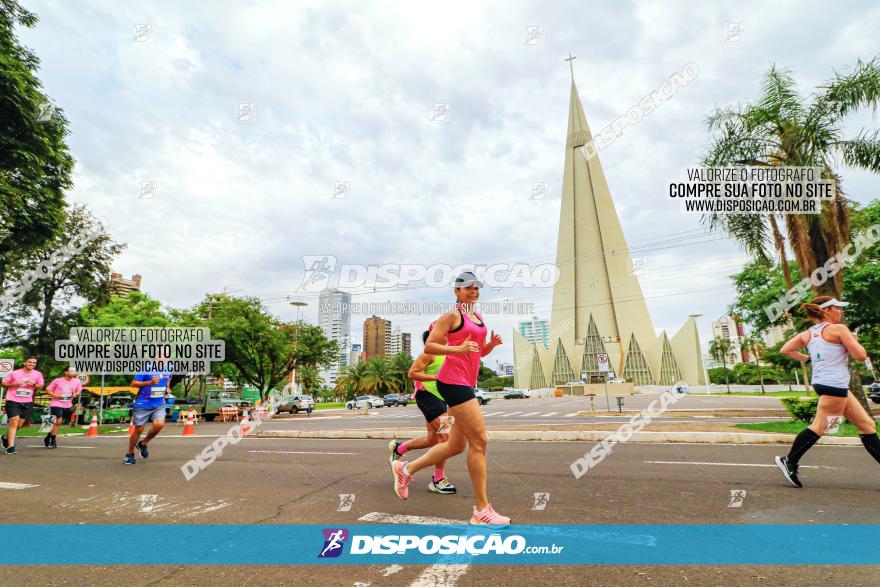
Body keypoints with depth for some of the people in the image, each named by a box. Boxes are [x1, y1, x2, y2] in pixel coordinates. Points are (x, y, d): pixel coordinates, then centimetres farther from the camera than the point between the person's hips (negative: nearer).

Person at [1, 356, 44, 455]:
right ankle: (10, 446, -7)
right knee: (14, 421, -13)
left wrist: (34, 384, -16)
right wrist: (14, 384, -13)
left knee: (19, 424, 9)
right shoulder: (15, 373, -1)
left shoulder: (38, 374, 4)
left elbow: (41, 386, 5)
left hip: (27, 402, 3)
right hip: (13, 401, -3)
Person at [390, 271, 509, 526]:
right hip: (453, 380, -9)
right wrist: (458, 349, -21)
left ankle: (406, 469, 29)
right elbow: (429, 347, -9)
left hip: (467, 383, 9)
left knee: (457, 445, 12)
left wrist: (492, 344, 4)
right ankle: (482, 510, 2)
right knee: (479, 441, -9)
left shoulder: (479, 318, 19)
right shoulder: (452, 316, -6)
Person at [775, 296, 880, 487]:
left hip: (830, 384, 9)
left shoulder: (807, 334, 10)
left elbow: (785, 350, 6)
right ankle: (789, 462, -4)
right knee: (820, 427, -6)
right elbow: (861, 355, -6)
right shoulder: (839, 329, -9)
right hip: (834, 385, -9)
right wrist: (854, 339, 11)